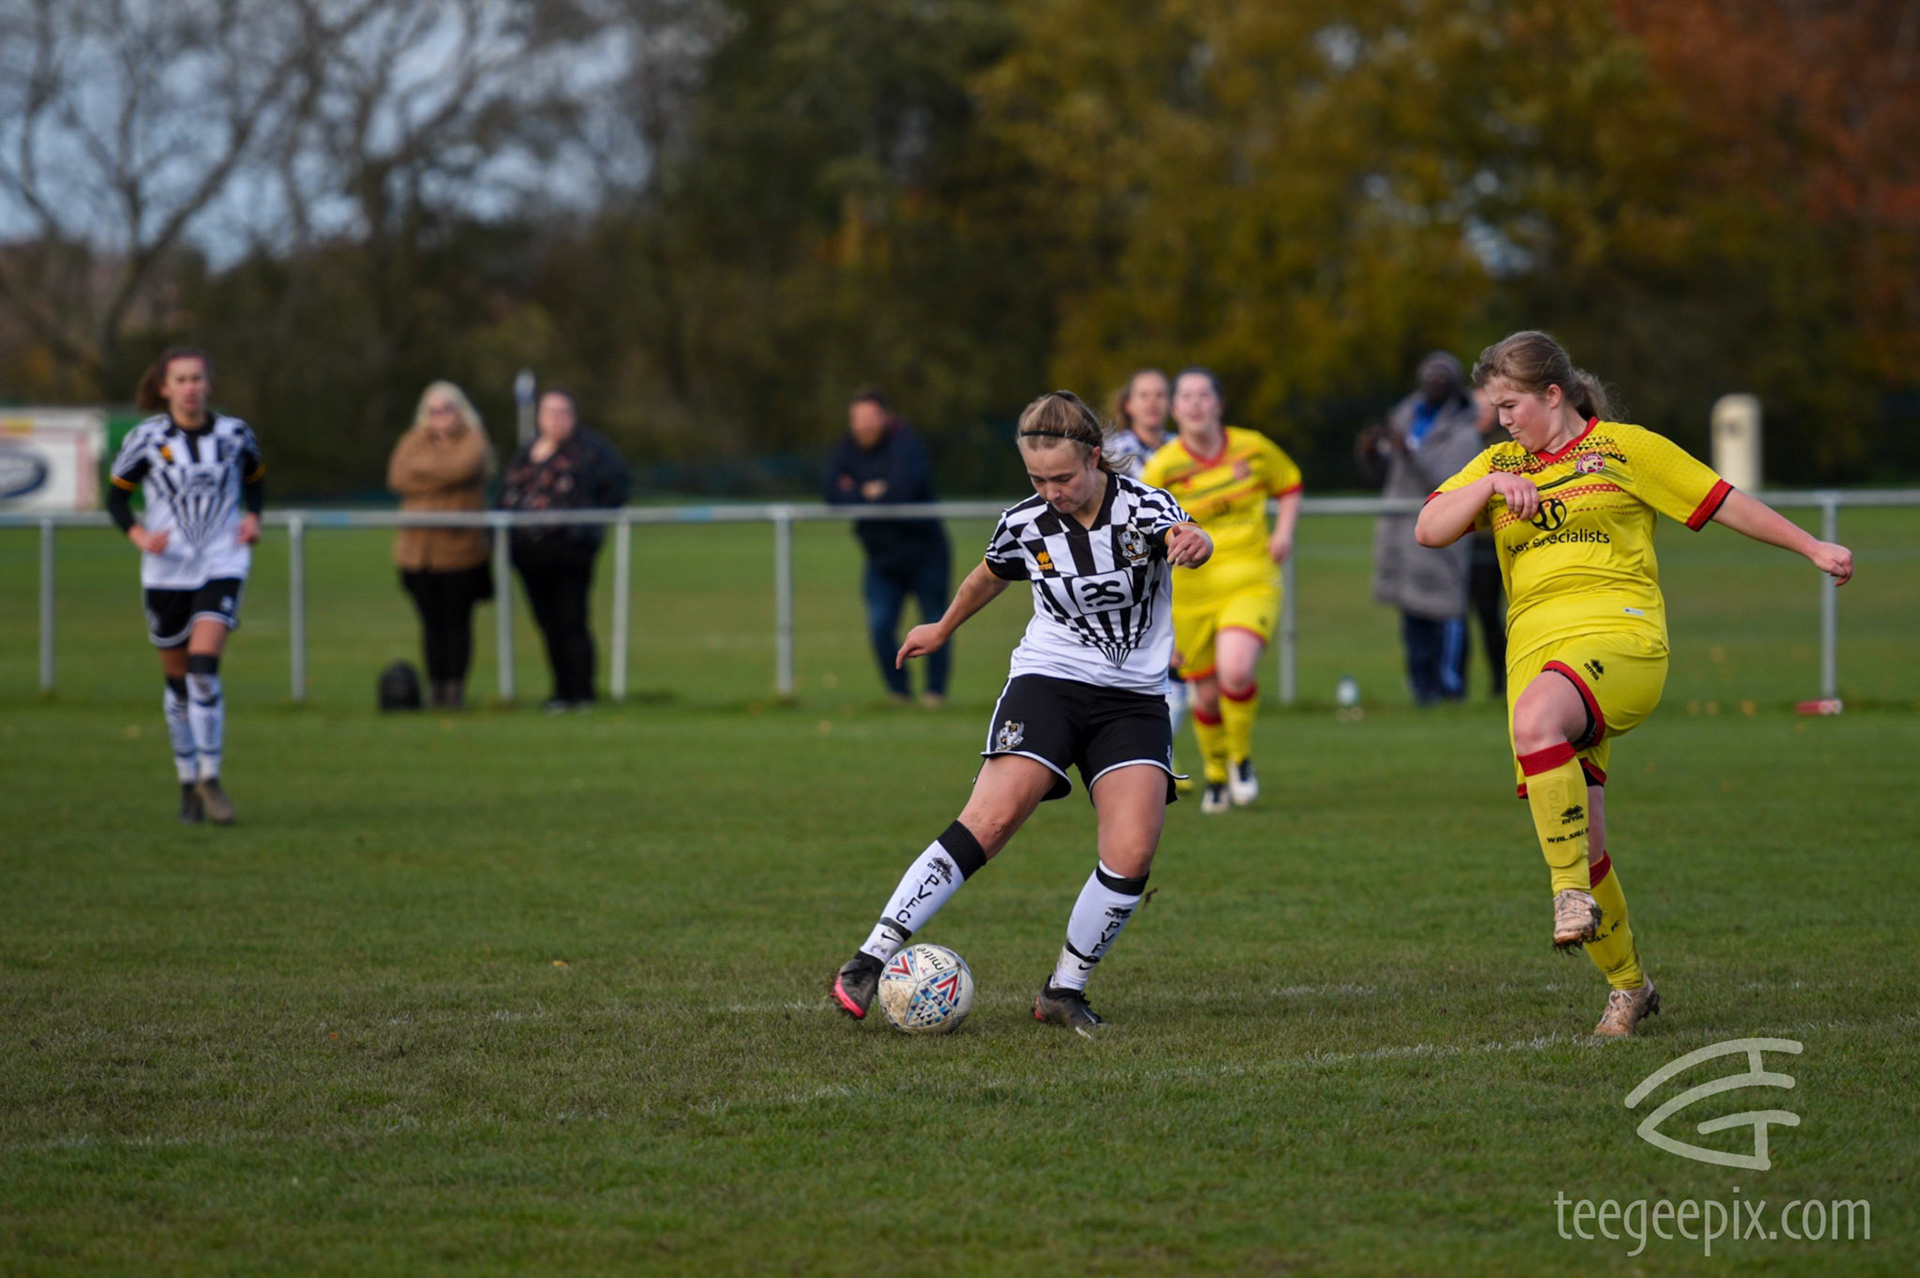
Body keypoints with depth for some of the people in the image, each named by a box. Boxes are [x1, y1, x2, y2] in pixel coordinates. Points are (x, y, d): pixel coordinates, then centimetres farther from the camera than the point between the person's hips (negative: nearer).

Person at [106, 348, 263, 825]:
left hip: (222, 566, -1)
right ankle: (188, 783, 22)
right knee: (177, 679, 6)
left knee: (204, 666, -18)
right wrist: (138, 535, -13)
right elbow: (117, 495, 4)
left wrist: (253, 516, 1)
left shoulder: (234, 433, 1)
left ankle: (210, 779, -9)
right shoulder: (147, 438, -3)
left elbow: (255, 477, 20)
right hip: (167, 570, 1)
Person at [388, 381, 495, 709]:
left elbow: (464, 468, -17)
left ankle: (456, 686, 1)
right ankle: (435, 685, 9)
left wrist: (423, 468, -4)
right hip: (419, 547, 3)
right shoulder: (414, 442, 13)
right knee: (432, 622, 5)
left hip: (460, 548, -3)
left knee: (457, 620, -2)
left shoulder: (473, 441, 4)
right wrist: (442, 478, -10)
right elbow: (398, 478, -3)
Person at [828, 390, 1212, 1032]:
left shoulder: (1142, 508, -11)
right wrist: (943, 628, 36)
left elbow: (1186, 538, -35)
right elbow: (991, 576, 20)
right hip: (1048, 682, 0)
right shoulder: (1025, 524, -3)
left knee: (1132, 854, -17)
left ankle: (1064, 991, 3)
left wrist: (1192, 544, -60)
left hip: (1133, 701, 0)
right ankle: (868, 963, -22)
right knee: (992, 819, -21)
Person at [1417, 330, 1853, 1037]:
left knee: (1536, 719, -37)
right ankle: (1628, 985, 15)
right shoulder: (1497, 464, 21)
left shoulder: (1623, 448, 8)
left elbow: (1720, 502, 11)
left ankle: (1574, 894, -32)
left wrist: (1813, 548, 11)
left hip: (1619, 633, -5)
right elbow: (1429, 529, 12)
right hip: (1536, 647, 5)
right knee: (1577, 837, 0)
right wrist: (1491, 486, -4)